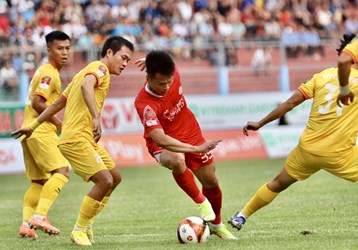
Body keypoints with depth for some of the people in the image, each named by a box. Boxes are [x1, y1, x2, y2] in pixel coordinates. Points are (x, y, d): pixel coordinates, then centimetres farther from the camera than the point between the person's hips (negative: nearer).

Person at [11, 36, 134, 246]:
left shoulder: (88, 70, 22)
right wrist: (96, 118, -42)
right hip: (76, 139, -10)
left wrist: (33, 126, 26)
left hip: (88, 140, 10)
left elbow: (58, 102, 24)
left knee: (115, 178, 13)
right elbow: (86, 85, -32)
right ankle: (79, 230, -4)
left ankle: (87, 224, 17)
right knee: (105, 181, -16)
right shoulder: (100, 68, -7)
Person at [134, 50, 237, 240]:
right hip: (163, 145, -5)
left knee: (211, 182, 12)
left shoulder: (172, 74, -21)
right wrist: (196, 149, -45)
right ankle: (201, 201, -17)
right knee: (176, 161, -39)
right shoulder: (144, 104, -36)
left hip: (190, 134, 5)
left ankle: (216, 224, 39)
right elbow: (160, 139, -42)